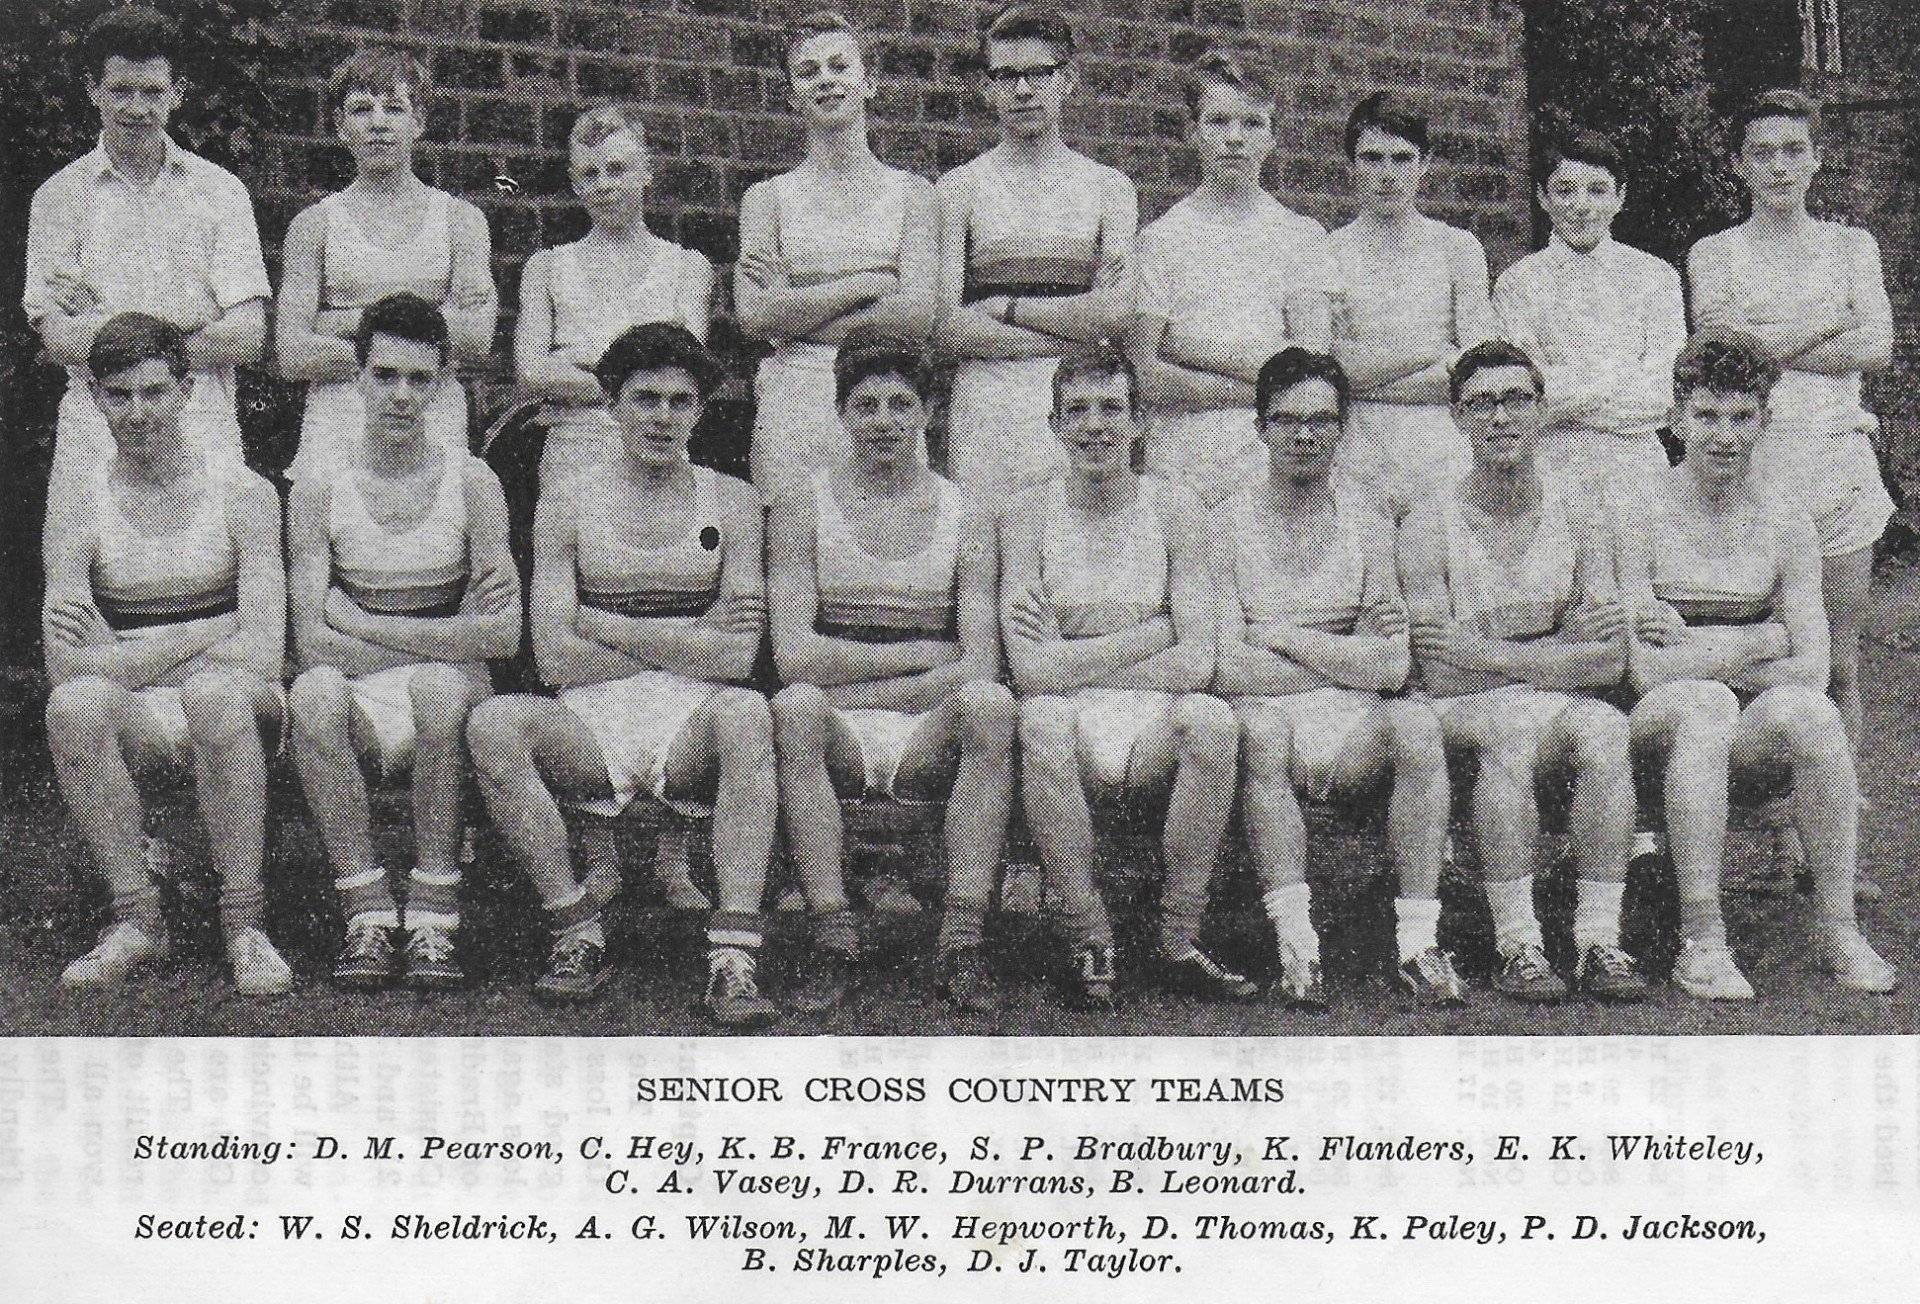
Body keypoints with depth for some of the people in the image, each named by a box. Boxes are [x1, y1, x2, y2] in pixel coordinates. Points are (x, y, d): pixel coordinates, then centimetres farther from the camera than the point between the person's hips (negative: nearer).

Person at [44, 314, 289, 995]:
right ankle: (136, 920, -20)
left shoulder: (243, 492, 0)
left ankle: (245, 923, -26)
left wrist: (118, 653, -10)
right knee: (74, 703, -32)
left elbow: (261, 657, -11)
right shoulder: (84, 509, 5)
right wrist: (203, 640, -11)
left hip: (234, 708, -1)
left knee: (215, 691, -37)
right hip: (140, 721, 2)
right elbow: (63, 663, -7)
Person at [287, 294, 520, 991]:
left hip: (448, 690, -1)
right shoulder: (319, 489, 5)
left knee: (436, 686, -36)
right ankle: (368, 918, -28)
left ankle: (434, 921, -30)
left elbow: (502, 634, -8)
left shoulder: (471, 482, 3)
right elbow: (312, 643, -6)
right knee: (314, 691, -33)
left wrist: (361, 624, -9)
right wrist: (444, 637, -10)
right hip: (361, 703, 1)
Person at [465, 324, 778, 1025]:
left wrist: (602, 625, -4)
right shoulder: (567, 503, 10)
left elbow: (736, 658, -3)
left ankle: (733, 957, -37)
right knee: (493, 723, -28)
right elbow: (554, 656, -2)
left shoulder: (731, 501, 10)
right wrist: (689, 640, -3)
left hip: (689, 729, 0)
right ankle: (578, 934, -20)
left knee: (745, 712, -34)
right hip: (592, 724, 1)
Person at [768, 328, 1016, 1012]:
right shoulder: (800, 510, 7)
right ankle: (833, 942, -32)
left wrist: (855, 690, -9)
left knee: (989, 702, -30)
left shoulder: (966, 518, 9)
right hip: (839, 742, -1)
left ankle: (961, 941, -32)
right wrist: (920, 655, -7)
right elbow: (794, 654, -6)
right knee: (794, 709, -33)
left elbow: (980, 666, -3)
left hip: (928, 741, 1)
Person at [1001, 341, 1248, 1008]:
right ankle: (1089, 944, -23)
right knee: (1042, 719, -34)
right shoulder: (1029, 514, 1)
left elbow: (1196, 665, -8)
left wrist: (1072, 661, -9)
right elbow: (1031, 672, -12)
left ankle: (1179, 940, -20)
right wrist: (1150, 634, -11)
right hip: (1077, 730, -1)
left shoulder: (1174, 507, 3)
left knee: (1211, 717, -31)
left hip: (1154, 728, 1)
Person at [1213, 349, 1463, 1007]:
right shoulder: (1229, 522, 4)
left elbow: (1392, 668, -1)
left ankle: (1419, 939, -29)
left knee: (1416, 722, -28)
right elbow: (1227, 668, -8)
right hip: (1267, 717, -2)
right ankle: (1295, 944, -36)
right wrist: (1348, 659, -5)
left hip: (1355, 729, 2)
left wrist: (1281, 637, -5)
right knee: (1261, 728, -35)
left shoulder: (1367, 522, 11)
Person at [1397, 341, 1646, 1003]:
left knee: (1603, 726, -31)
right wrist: (1561, 650, -13)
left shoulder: (1577, 519, 7)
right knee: (1513, 728, -36)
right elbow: (1439, 676, -10)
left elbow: (1610, 661, -1)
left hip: (1555, 708, 3)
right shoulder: (1429, 526, -2)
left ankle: (1600, 940, -30)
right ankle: (1517, 946, -33)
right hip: (1462, 717, -2)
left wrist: (1487, 654, -12)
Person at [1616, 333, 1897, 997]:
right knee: (1704, 705, -37)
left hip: (1752, 738, 2)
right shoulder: (1639, 513, -2)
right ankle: (1700, 943, -37)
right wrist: (1759, 643, -7)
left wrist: (1694, 653, -8)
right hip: (1657, 721, -2)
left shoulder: (1787, 524, 7)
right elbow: (1647, 670, -10)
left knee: (1810, 711, -32)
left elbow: (1812, 667, -2)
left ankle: (1839, 928, -24)